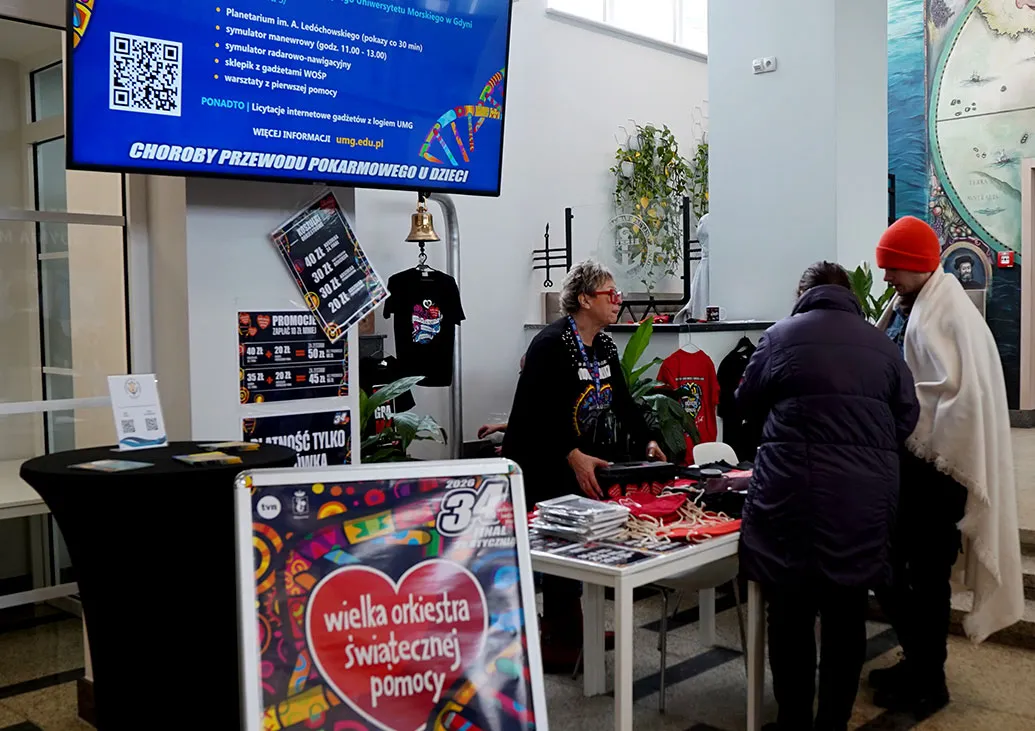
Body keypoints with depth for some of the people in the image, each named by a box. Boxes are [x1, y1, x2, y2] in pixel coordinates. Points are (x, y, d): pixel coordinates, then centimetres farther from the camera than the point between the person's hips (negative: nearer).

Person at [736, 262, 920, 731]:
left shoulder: (781, 336, 3)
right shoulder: (881, 345, 9)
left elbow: (747, 403, 12)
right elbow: (907, 417, 11)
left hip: (792, 494, -2)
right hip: (864, 499, 2)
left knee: (791, 615, 7)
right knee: (846, 618, 10)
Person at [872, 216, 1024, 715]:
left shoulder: (947, 313, -15)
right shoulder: (905, 308, 11)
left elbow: (957, 394, -22)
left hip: (933, 467, -9)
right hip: (905, 459, 9)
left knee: (926, 572, 3)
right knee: (888, 564, 15)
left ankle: (928, 681, 19)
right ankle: (918, 659, 33)